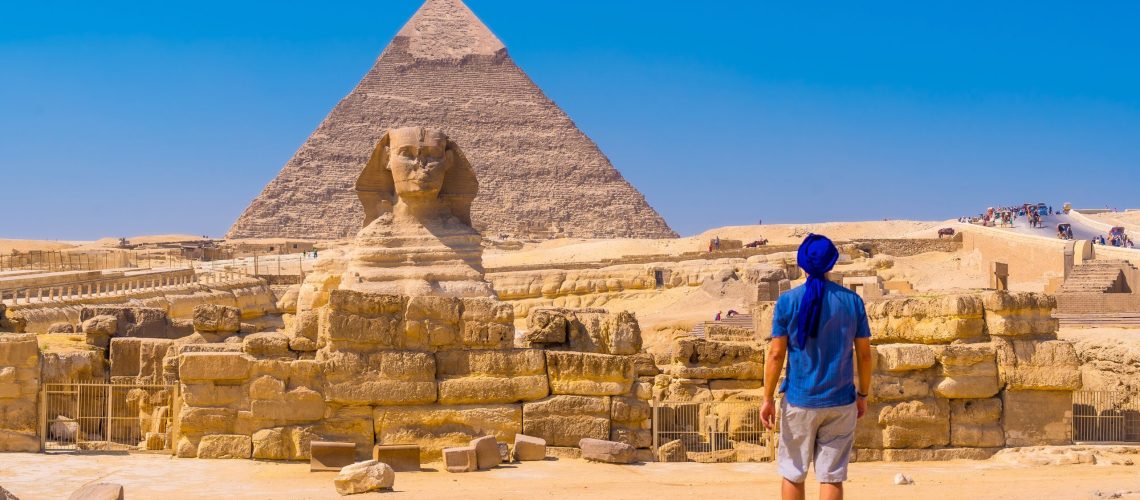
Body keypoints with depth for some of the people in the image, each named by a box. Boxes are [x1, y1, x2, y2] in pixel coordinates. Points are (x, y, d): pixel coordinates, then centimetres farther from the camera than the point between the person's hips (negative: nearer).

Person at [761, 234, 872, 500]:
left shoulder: (788, 301, -5)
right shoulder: (853, 301, 0)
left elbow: (776, 353, -6)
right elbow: (864, 353, 3)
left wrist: (768, 398, 0)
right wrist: (863, 395, 15)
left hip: (800, 401, -1)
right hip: (840, 402, 1)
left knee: (793, 473, 11)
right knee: (832, 476, 4)